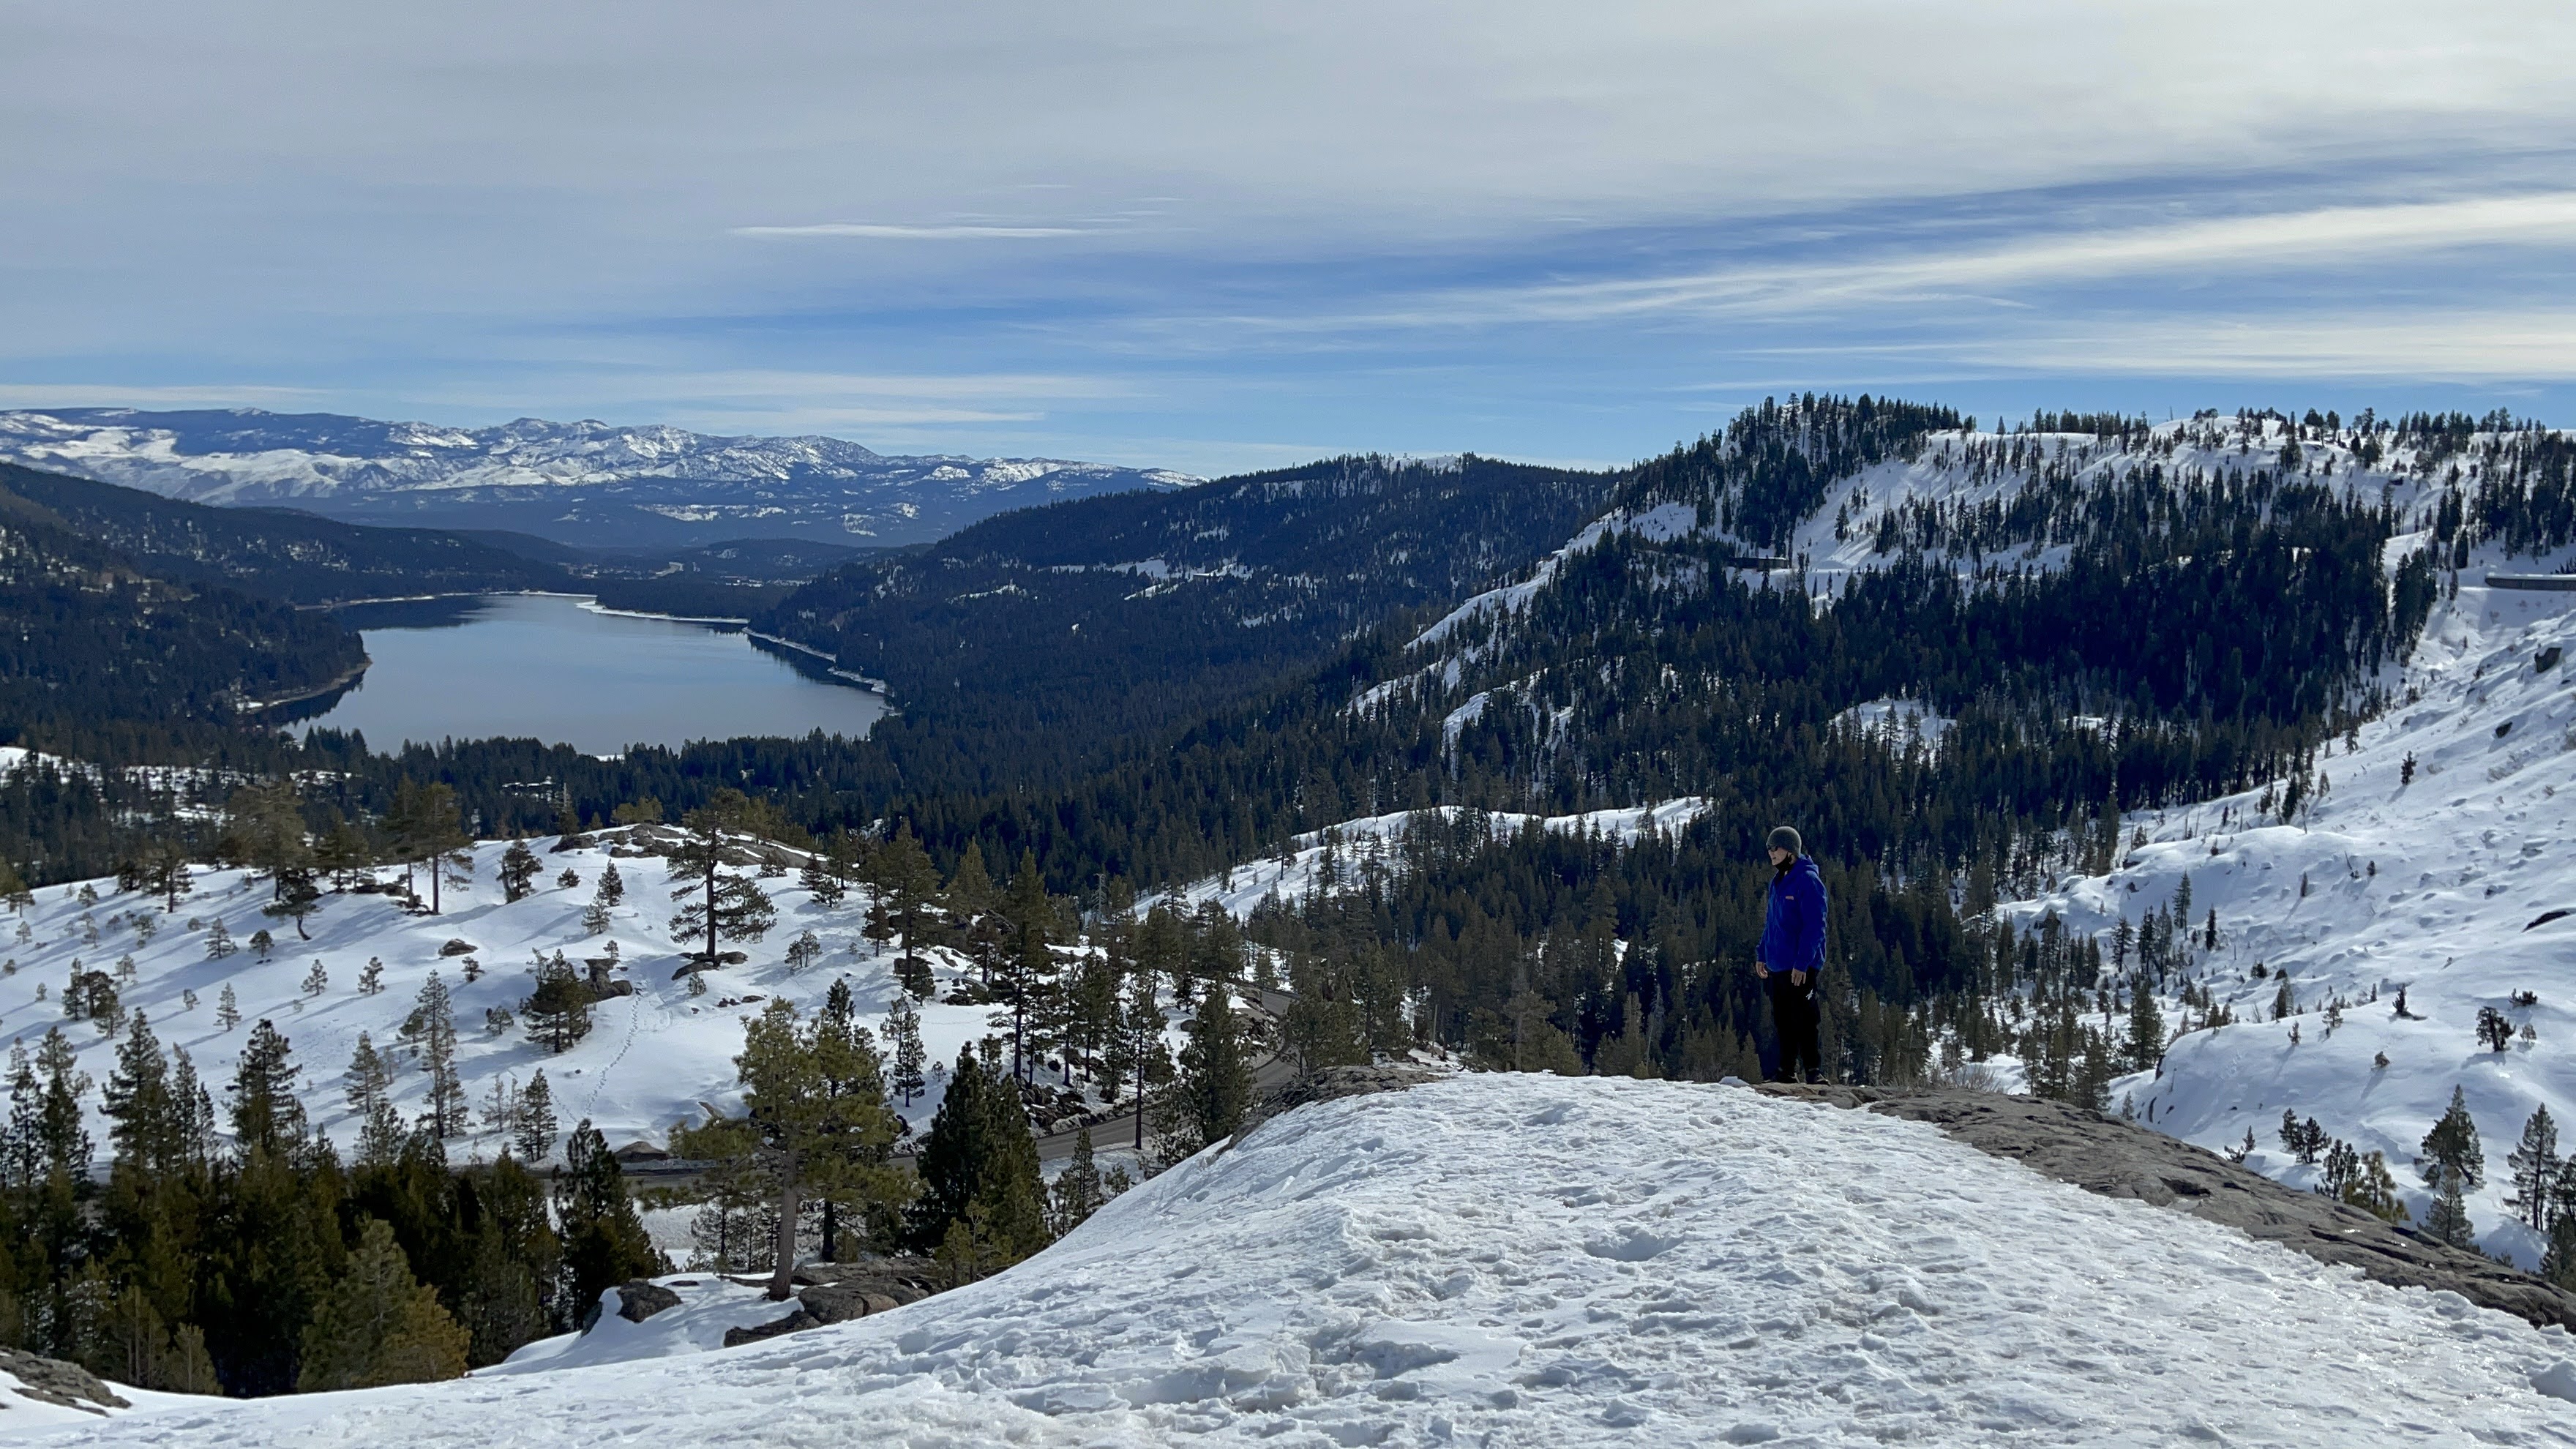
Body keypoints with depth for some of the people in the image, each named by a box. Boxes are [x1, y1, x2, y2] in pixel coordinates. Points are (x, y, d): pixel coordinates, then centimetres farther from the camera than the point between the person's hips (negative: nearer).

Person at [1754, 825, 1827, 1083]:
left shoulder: (1808, 881, -11)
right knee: (1782, 1022, 11)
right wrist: (1762, 955, 16)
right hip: (1777, 966, 9)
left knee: (1803, 1021, -7)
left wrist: (1802, 963, -20)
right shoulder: (1778, 882, 15)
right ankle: (1787, 1072, 17)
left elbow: (1814, 926, -16)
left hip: (1801, 968, -8)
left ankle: (1814, 1070, -2)